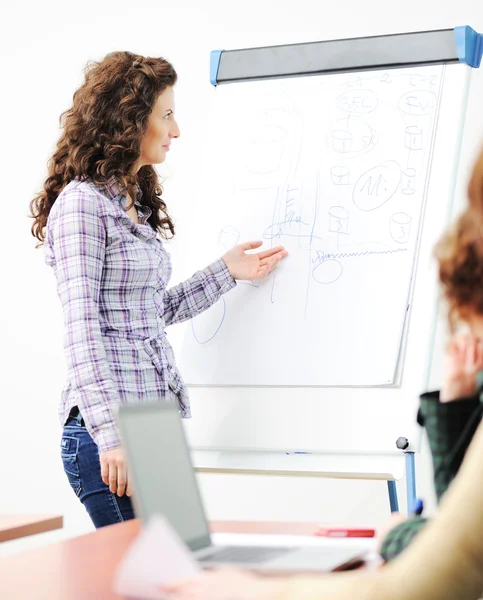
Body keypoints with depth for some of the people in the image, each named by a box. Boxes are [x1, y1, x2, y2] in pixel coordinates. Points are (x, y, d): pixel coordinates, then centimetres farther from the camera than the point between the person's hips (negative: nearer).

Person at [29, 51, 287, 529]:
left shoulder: (136, 203, 18)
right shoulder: (82, 203, -9)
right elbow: (81, 329, -17)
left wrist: (225, 272, 21)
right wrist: (109, 435, -22)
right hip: (110, 430, -9)